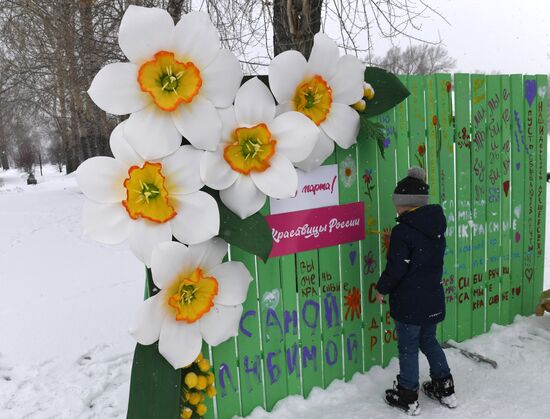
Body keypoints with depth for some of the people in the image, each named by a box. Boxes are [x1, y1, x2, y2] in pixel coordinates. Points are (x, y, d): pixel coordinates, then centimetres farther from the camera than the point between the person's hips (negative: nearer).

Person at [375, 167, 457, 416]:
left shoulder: (402, 231, -20)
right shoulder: (437, 227, 3)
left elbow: (396, 268, -19)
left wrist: (382, 288, -4)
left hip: (408, 302, -7)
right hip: (433, 299, 7)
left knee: (408, 348, 7)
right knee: (428, 340, 23)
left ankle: (407, 397, 20)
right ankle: (445, 389, 32)